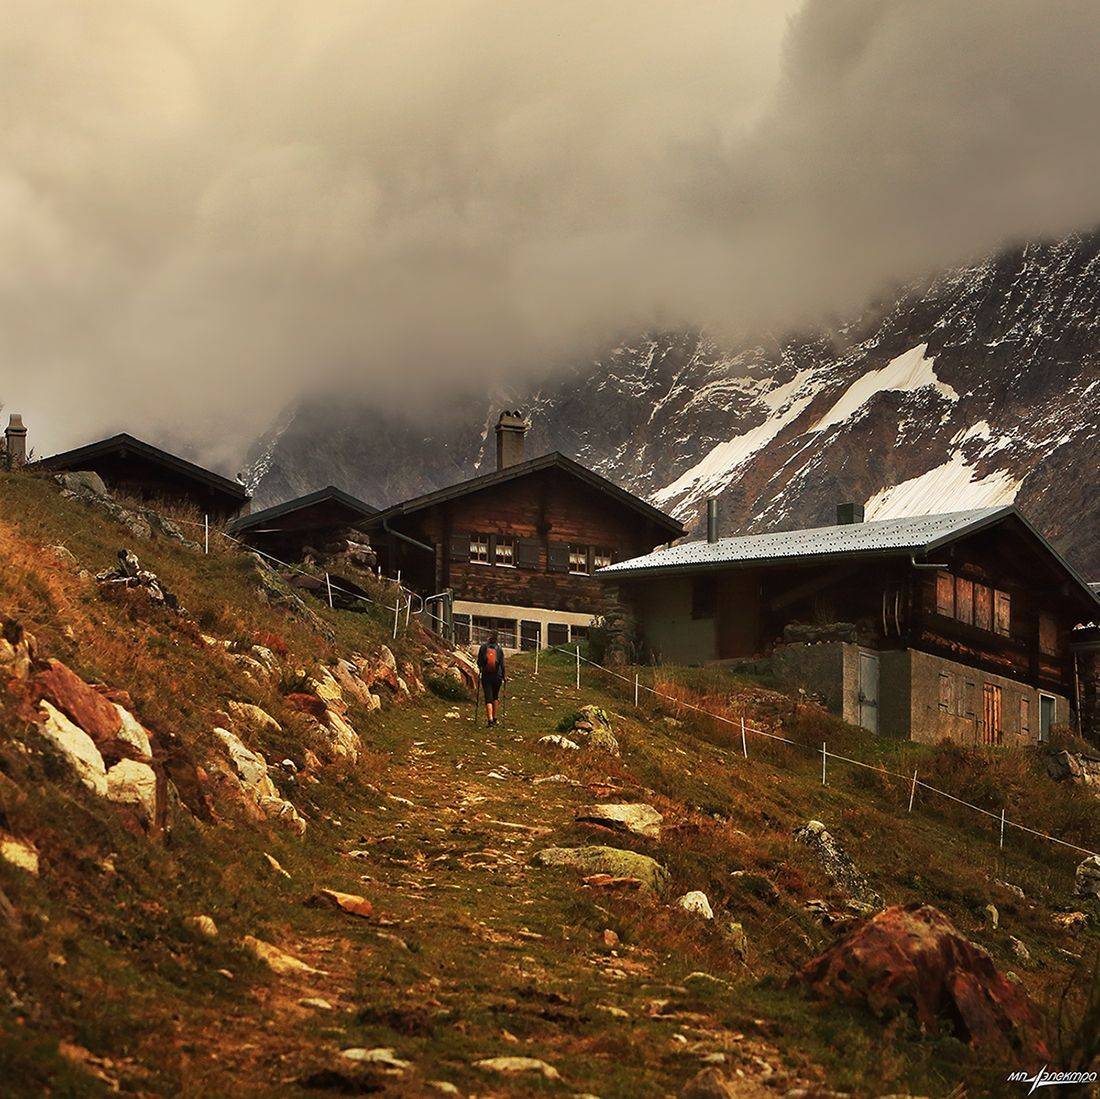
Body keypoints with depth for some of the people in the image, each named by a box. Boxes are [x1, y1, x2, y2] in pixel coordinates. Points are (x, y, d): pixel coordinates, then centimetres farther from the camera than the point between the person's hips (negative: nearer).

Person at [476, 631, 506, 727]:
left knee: (488, 698, -1)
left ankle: (490, 719, -17)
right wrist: (503, 677, 6)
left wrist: (480, 669, 21)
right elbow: (502, 665, -4)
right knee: (495, 697, 20)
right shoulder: (499, 649, -5)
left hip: (486, 676, -1)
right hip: (497, 676, 1)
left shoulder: (483, 648, -4)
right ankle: (494, 717, 25)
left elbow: (479, 662, 2)